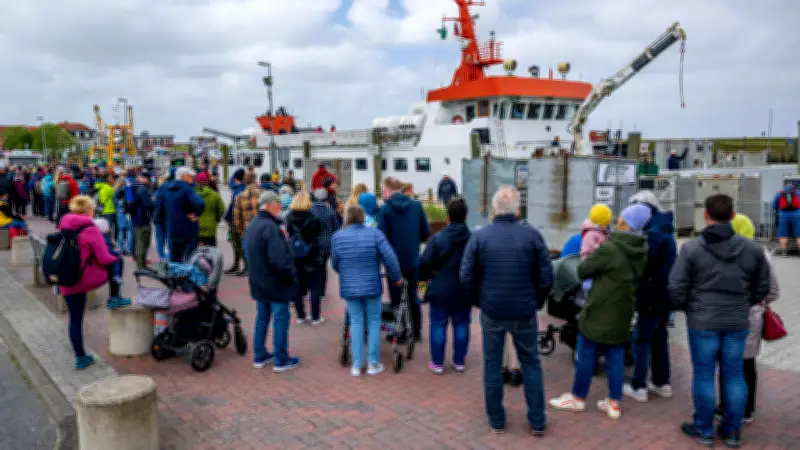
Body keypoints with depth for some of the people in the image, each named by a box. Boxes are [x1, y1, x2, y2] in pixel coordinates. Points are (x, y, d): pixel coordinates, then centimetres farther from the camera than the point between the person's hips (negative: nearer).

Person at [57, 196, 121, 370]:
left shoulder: (63, 228, 7)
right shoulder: (90, 230, -11)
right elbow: (104, 259, -11)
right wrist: (116, 257, 9)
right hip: (86, 279, -6)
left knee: (75, 319, 13)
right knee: (116, 261, 14)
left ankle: (80, 358, 21)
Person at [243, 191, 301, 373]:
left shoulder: (252, 225, 9)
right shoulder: (270, 227, -23)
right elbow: (279, 260, -28)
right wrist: (292, 275, -15)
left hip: (259, 283, 9)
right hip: (276, 283, -9)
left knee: (262, 317, 17)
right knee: (281, 319, 2)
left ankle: (259, 356, 27)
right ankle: (280, 360, 10)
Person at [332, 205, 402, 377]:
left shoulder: (338, 236, -4)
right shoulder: (375, 234, -7)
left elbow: (334, 263, 6)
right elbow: (390, 258, -10)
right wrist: (397, 278, 5)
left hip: (349, 288, 1)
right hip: (372, 286, -1)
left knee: (356, 323, 10)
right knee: (374, 322, 10)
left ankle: (357, 365, 13)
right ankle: (373, 364, 15)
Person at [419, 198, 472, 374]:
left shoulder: (438, 238, -14)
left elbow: (424, 262, -13)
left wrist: (426, 276, 7)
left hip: (441, 289, -2)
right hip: (464, 291, 3)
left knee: (438, 325, 8)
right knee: (461, 325, 14)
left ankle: (437, 363, 14)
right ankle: (459, 361, 22)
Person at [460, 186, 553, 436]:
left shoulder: (479, 236, -8)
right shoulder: (532, 234, -8)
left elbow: (466, 277, -8)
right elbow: (546, 277, -7)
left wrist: (482, 298, 9)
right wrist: (536, 300, 10)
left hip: (491, 311, 0)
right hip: (524, 312, 0)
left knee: (492, 364, 14)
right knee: (531, 364, 15)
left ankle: (496, 420, 23)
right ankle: (537, 421, 21)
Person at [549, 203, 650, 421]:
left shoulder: (609, 248, -21)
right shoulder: (642, 251, 3)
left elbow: (582, 271, -13)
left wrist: (588, 260, 8)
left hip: (600, 311, -6)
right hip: (622, 312, 7)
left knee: (586, 355, 7)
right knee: (615, 357, 13)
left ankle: (578, 397, 19)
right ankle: (614, 403, 19)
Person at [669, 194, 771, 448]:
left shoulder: (691, 248, -11)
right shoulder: (752, 249, 0)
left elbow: (676, 288, -10)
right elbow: (762, 287, 9)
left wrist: (685, 307, 9)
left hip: (702, 322, -3)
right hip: (738, 323, 3)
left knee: (704, 375, 7)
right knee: (733, 375, 13)